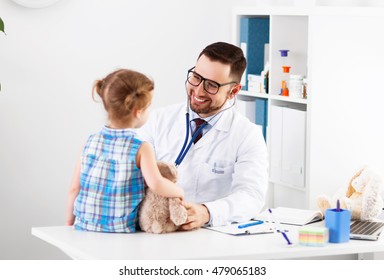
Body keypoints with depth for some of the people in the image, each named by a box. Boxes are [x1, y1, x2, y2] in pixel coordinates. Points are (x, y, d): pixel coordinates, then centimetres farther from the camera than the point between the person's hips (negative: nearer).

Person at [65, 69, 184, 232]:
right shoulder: (141, 149, -9)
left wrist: (70, 221, 20)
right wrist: (179, 192, -3)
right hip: (121, 233, -4)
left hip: (84, 227, 5)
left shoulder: (90, 142, 4)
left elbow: (74, 188, 8)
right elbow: (156, 184, -22)